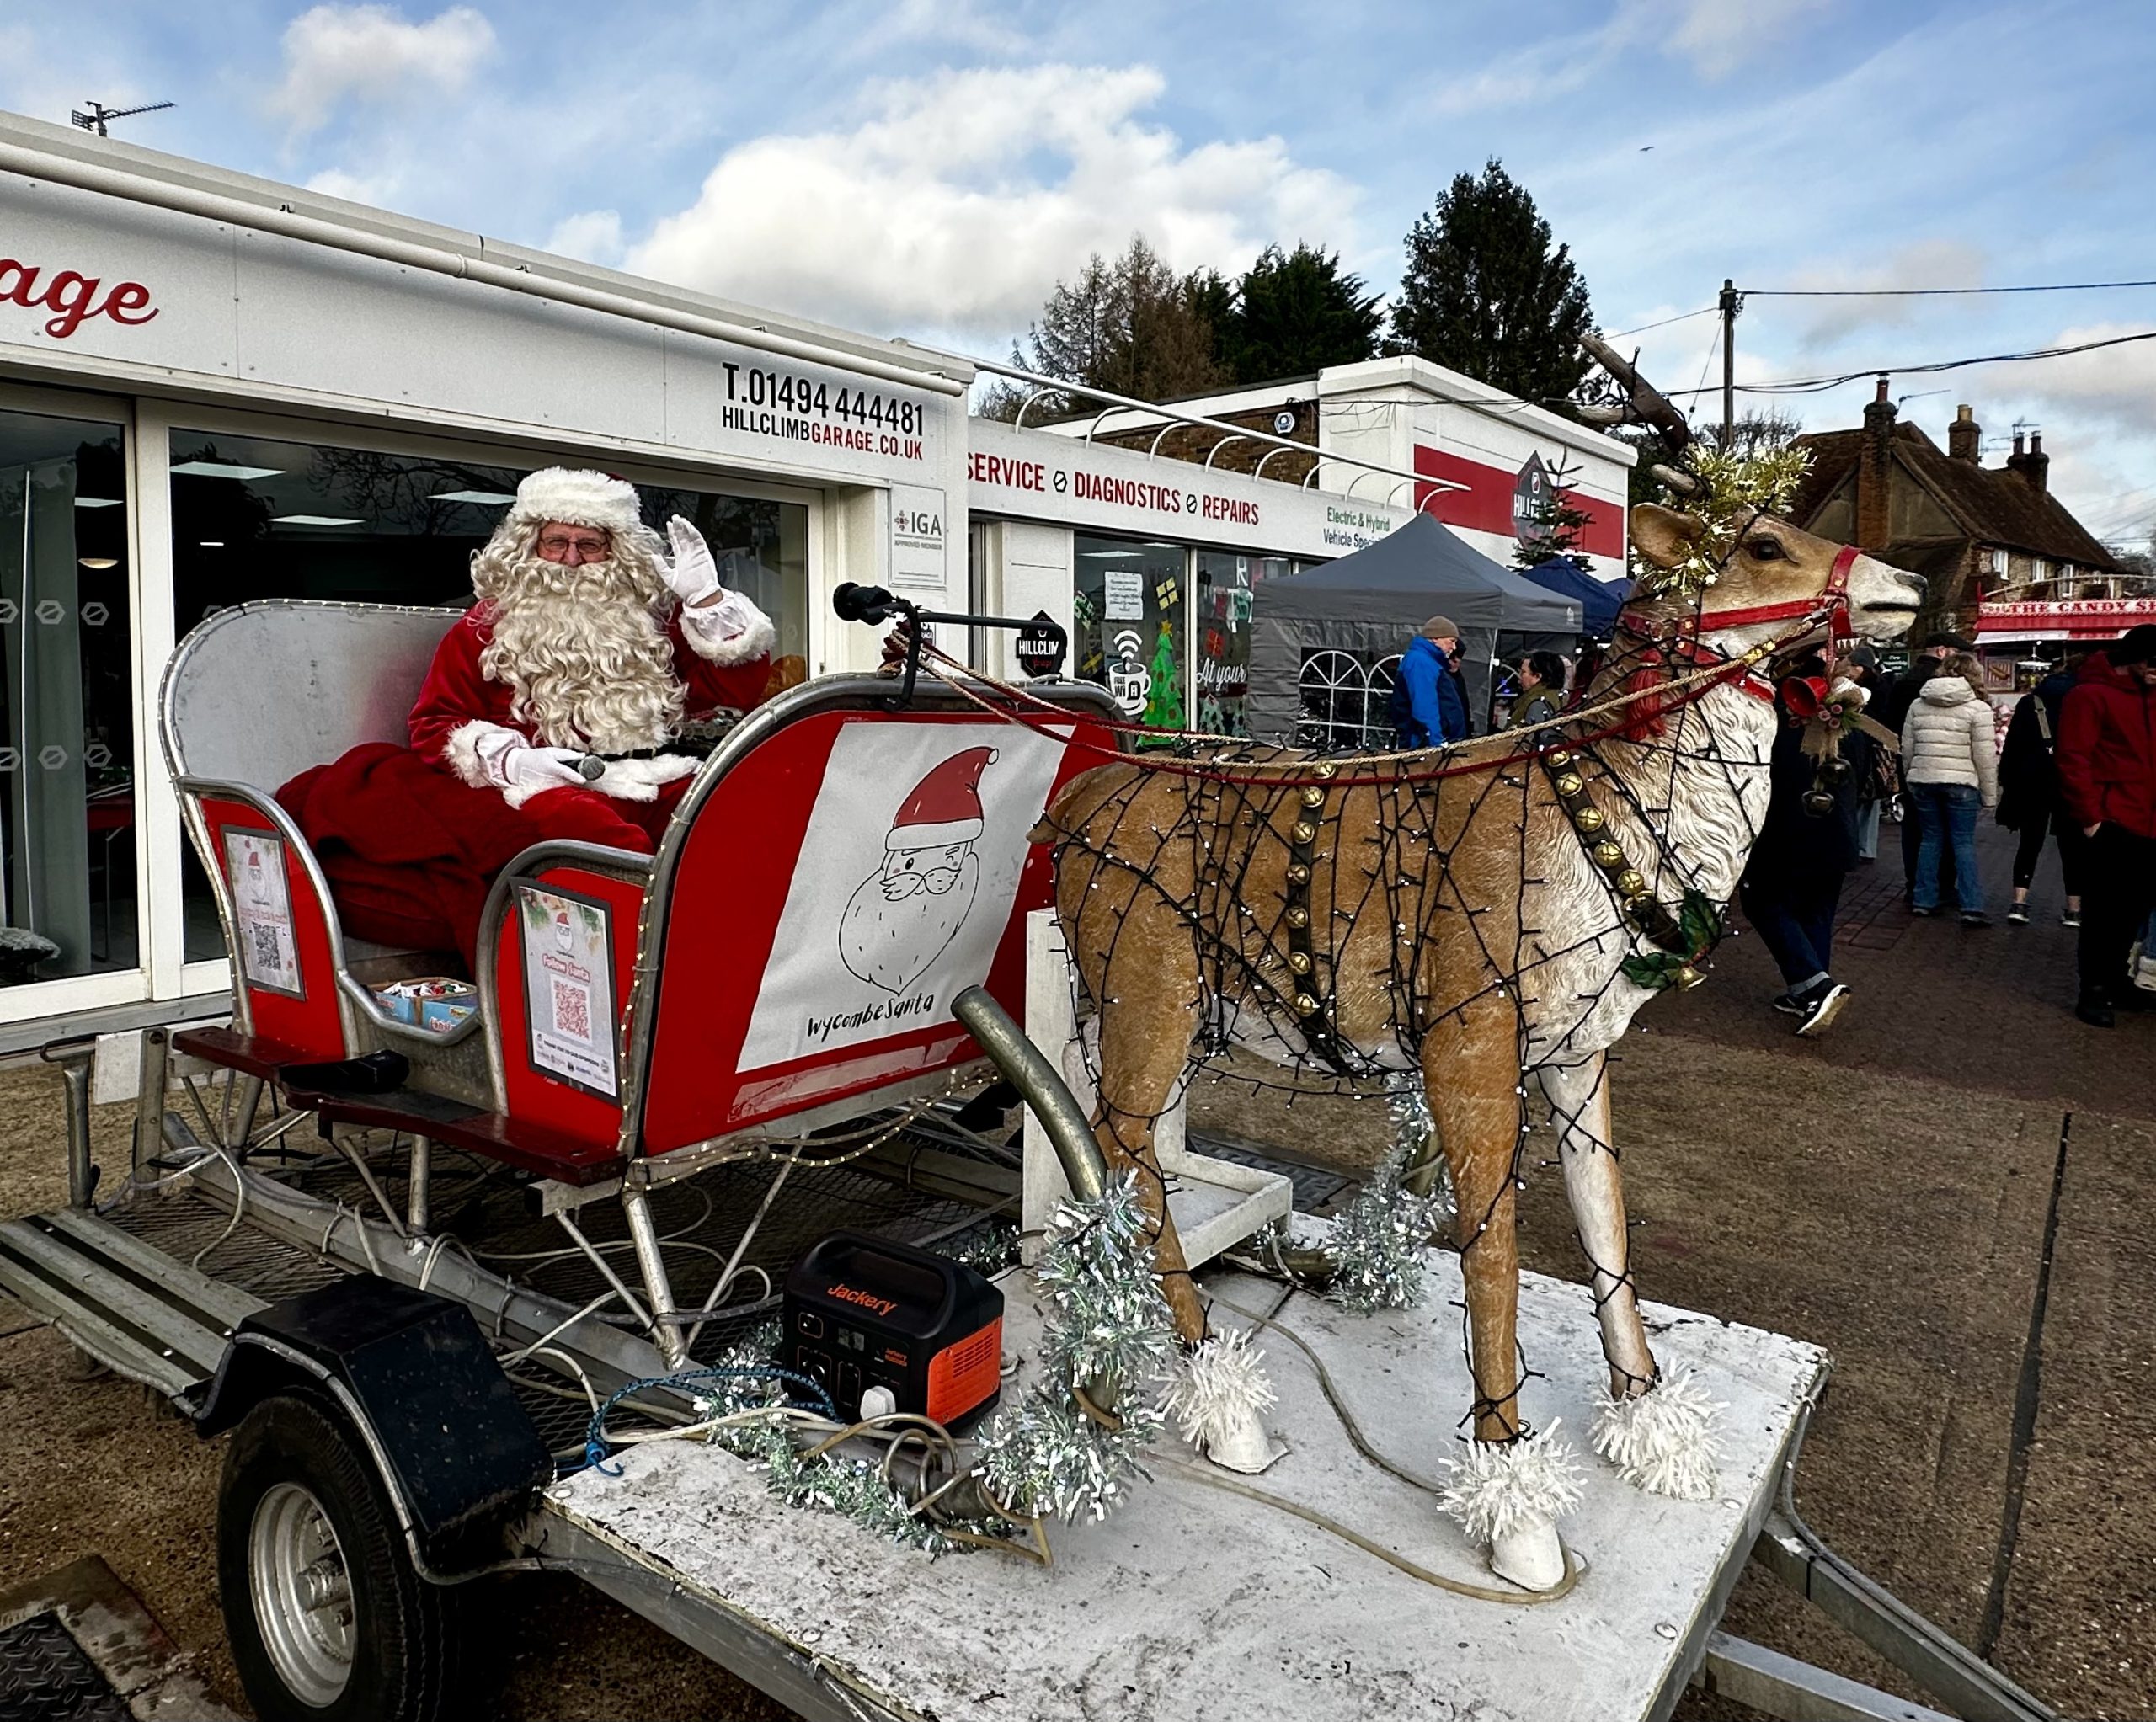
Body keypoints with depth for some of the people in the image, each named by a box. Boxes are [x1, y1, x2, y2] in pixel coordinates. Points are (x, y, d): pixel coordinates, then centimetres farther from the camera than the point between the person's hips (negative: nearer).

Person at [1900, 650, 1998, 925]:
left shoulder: (1917, 703, 6)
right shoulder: (1978, 708, -6)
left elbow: (1907, 748, 9)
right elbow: (1985, 756, -7)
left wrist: (1910, 779, 20)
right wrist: (1990, 794, 1)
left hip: (1923, 780, 4)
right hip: (1960, 783, -3)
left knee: (1930, 840, 12)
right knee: (1964, 843, 1)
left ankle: (1924, 901, 14)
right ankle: (1971, 907, -1)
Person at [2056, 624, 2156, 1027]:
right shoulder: (2091, 695, -8)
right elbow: (2073, 762, -14)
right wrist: (2090, 818, -16)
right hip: (2112, 825, -7)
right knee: (2104, 910, -1)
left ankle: (2116, 980, 26)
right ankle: (2094, 990, 8)